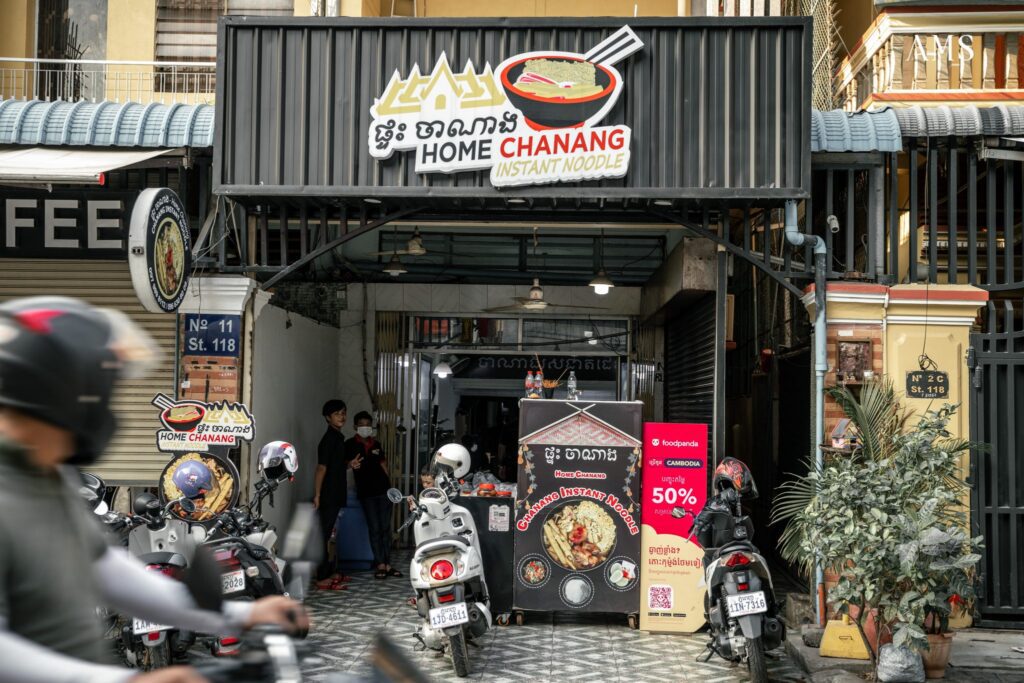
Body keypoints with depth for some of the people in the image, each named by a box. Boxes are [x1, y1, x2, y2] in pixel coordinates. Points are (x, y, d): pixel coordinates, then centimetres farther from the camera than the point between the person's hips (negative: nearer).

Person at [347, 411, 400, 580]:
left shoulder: (376, 444, 11)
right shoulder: (350, 444, -1)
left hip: (383, 489, 4)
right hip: (366, 492, -4)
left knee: (386, 528, 4)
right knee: (374, 528, -4)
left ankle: (387, 564, 8)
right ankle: (380, 565, 1)